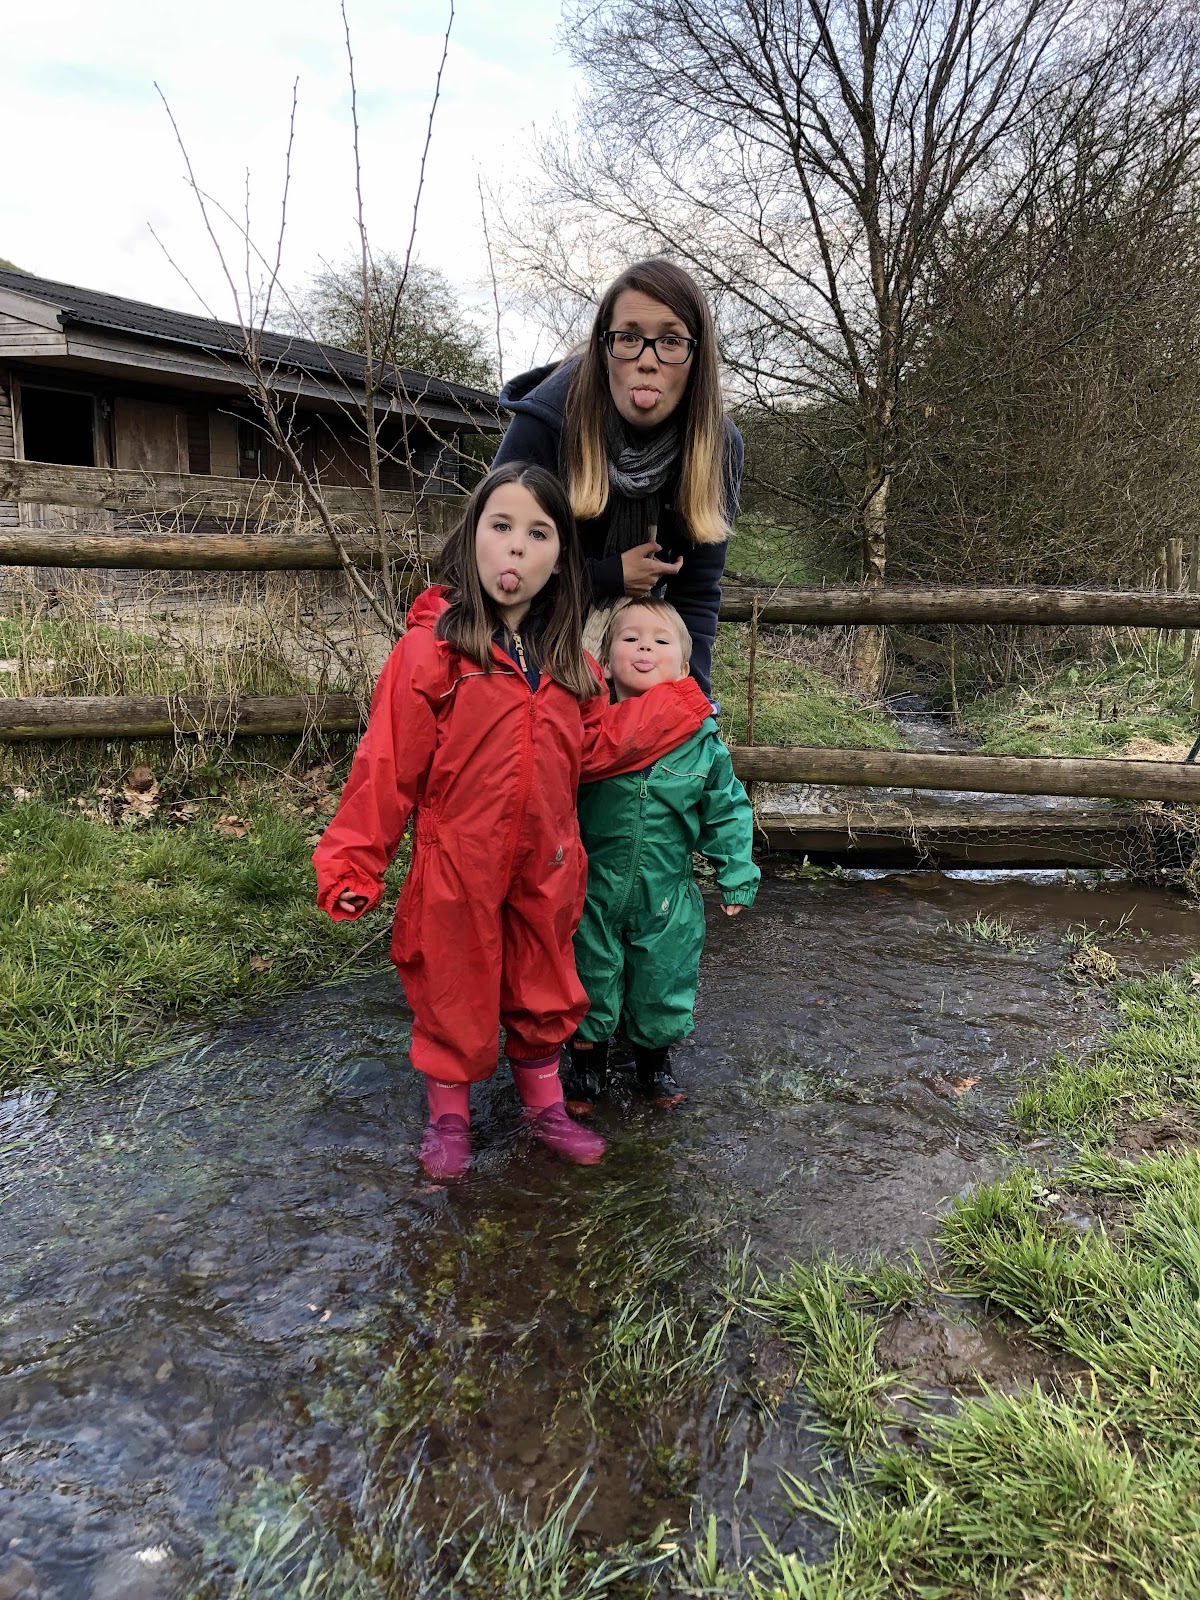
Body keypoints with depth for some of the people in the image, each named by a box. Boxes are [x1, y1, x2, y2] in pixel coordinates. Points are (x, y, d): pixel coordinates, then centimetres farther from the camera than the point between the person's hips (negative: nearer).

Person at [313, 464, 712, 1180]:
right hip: (458, 867, -4)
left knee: (543, 987, 19)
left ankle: (544, 1102, 41)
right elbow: (388, 763, -14)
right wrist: (353, 863, -15)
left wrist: (681, 709, 7)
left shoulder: (568, 659, 5)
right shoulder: (433, 645, -13)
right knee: (455, 991, 11)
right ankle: (449, 1115, 34)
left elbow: (594, 746, 7)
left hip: (546, 866, 5)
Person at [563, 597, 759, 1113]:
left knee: (661, 987, 17)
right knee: (590, 985, 14)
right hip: (594, 892, -1)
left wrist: (737, 877, 5)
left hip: (668, 900, 1)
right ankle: (586, 1064, 38)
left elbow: (728, 811, 4)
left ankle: (654, 1062, 42)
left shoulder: (701, 740, -7)